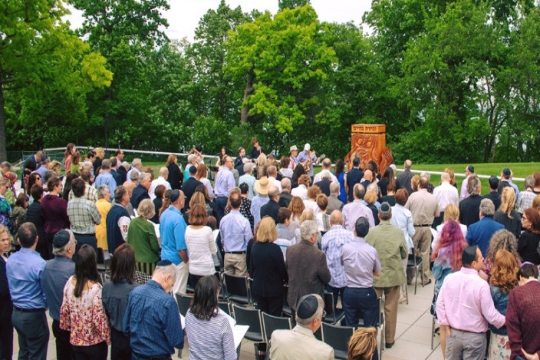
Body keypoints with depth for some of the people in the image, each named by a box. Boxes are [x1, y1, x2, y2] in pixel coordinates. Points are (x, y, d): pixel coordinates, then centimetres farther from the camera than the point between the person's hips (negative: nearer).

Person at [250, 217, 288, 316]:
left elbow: (252, 267, 6)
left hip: (258, 288, 5)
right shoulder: (275, 248, -20)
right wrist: (286, 279, 9)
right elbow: (282, 269, -11)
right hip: (274, 289, -5)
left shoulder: (254, 247, -4)